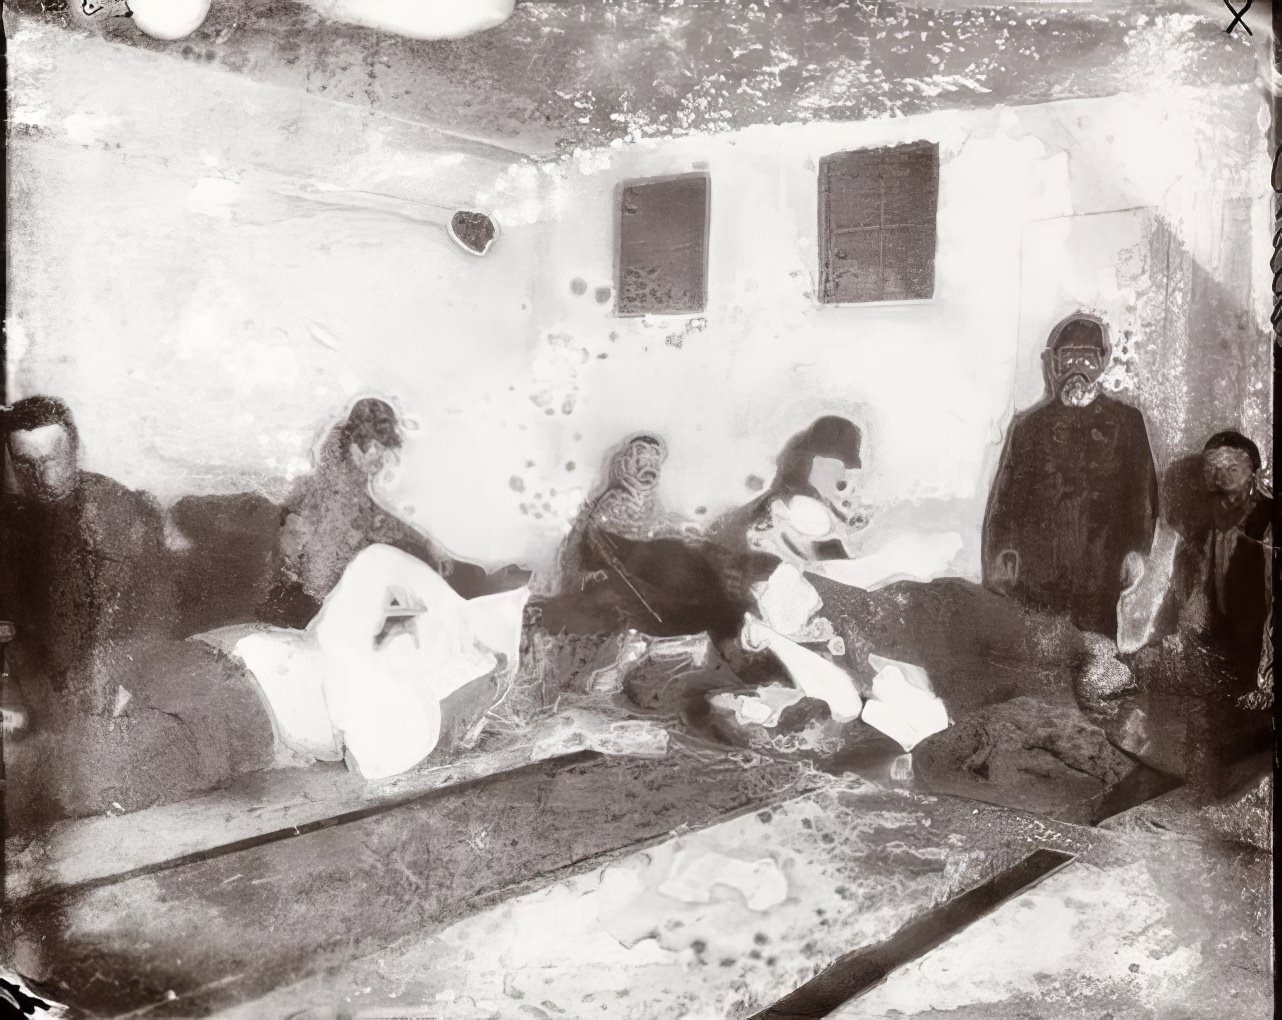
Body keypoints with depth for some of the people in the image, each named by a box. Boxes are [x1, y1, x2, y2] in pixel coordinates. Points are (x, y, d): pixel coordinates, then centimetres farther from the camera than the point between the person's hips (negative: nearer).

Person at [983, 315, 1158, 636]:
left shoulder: (1126, 421, 13)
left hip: (1099, 575, 0)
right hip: (1034, 575, 0)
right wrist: (1000, 558, -1)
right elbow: (1004, 498, 9)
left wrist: (1137, 552, -2)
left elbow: (1143, 493, 10)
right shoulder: (1028, 425, 14)